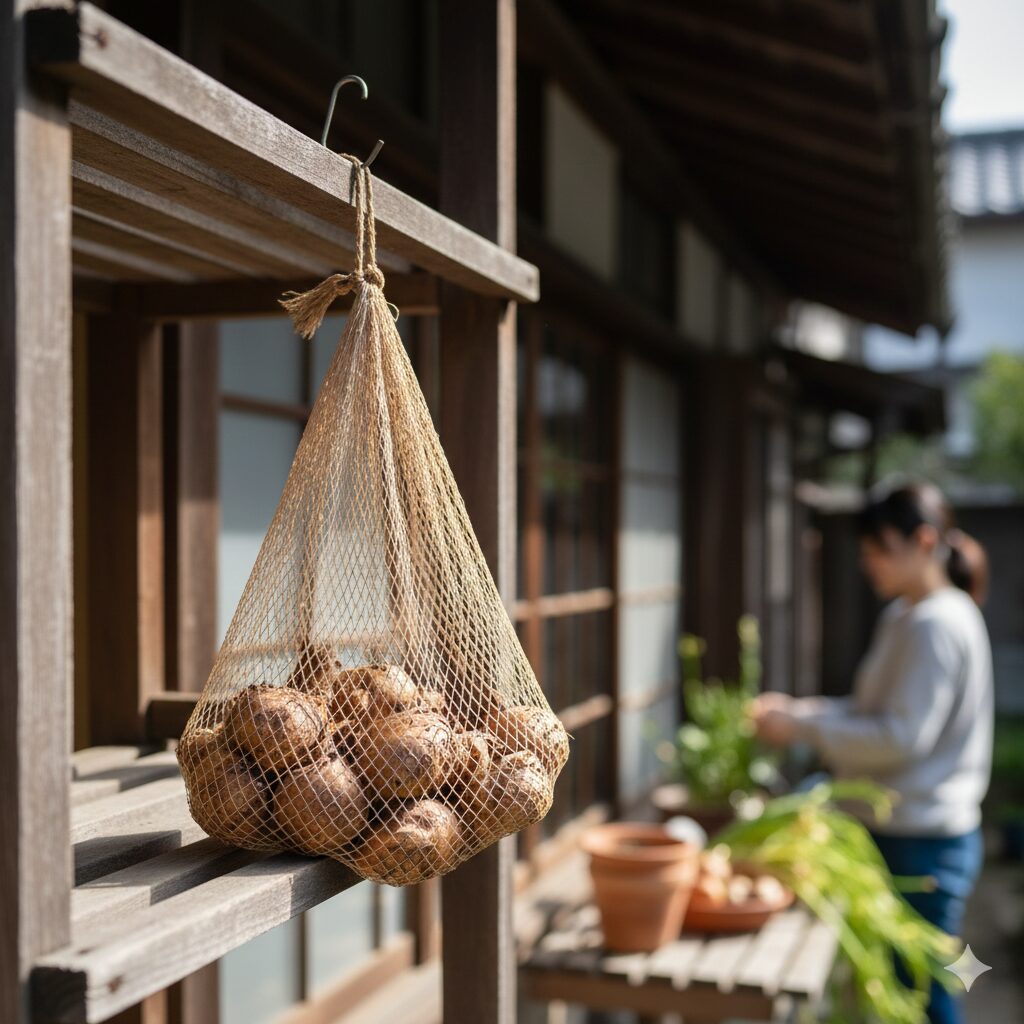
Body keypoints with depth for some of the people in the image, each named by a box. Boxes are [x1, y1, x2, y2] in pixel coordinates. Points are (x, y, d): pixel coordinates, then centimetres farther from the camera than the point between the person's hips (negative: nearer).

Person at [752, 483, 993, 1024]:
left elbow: (902, 736, -23)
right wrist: (802, 708, 4)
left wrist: (804, 728, -18)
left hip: (921, 842, -10)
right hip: (902, 831, 10)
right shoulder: (904, 616, 12)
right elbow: (874, 709, 18)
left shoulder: (936, 623, -19)